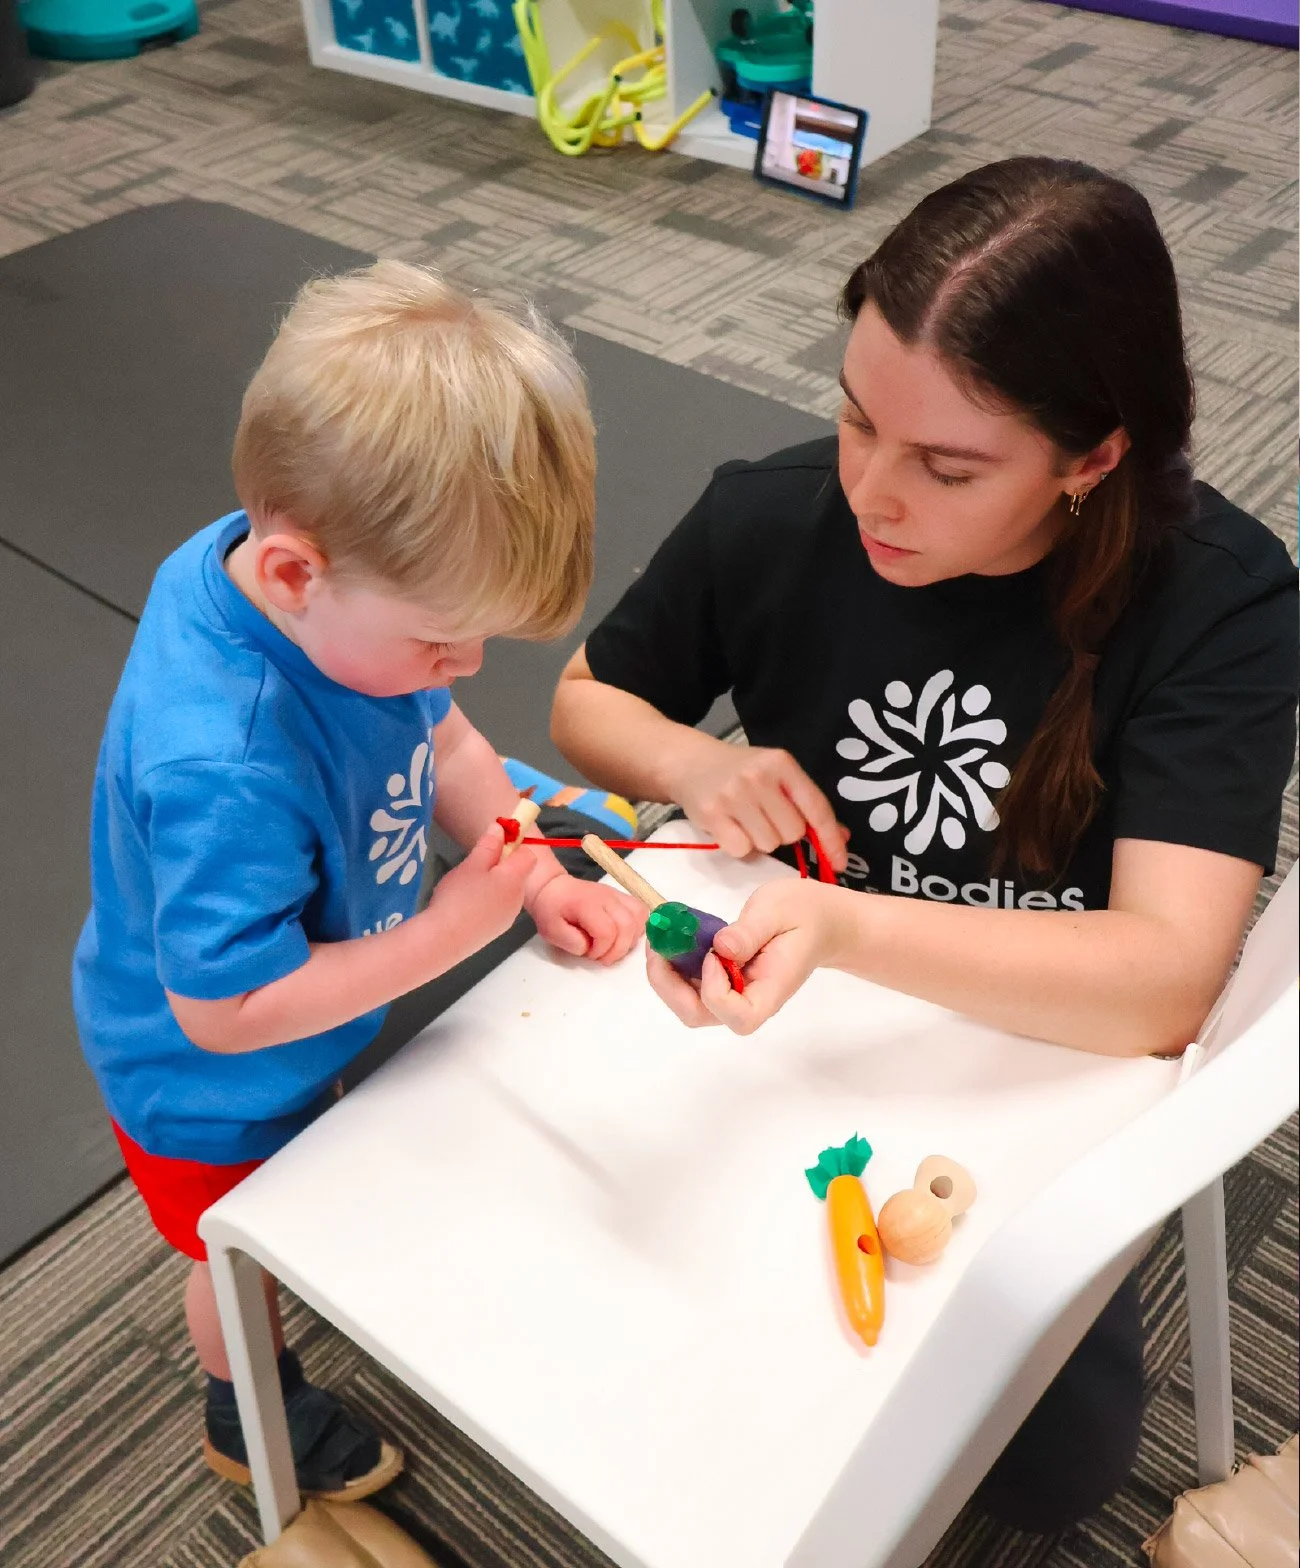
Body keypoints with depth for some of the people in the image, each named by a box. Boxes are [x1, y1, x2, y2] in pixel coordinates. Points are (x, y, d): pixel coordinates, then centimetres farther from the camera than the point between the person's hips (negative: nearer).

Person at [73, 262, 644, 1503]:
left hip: (297, 1025, 6)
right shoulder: (224, 770, -47)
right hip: (211, 1085, -5)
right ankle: (255, 1421, 56)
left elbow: (441, 739, -5)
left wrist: (540, 880, -16)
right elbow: (225, 1013, -35)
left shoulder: (340, 586, -23)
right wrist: (449, 931, -33)